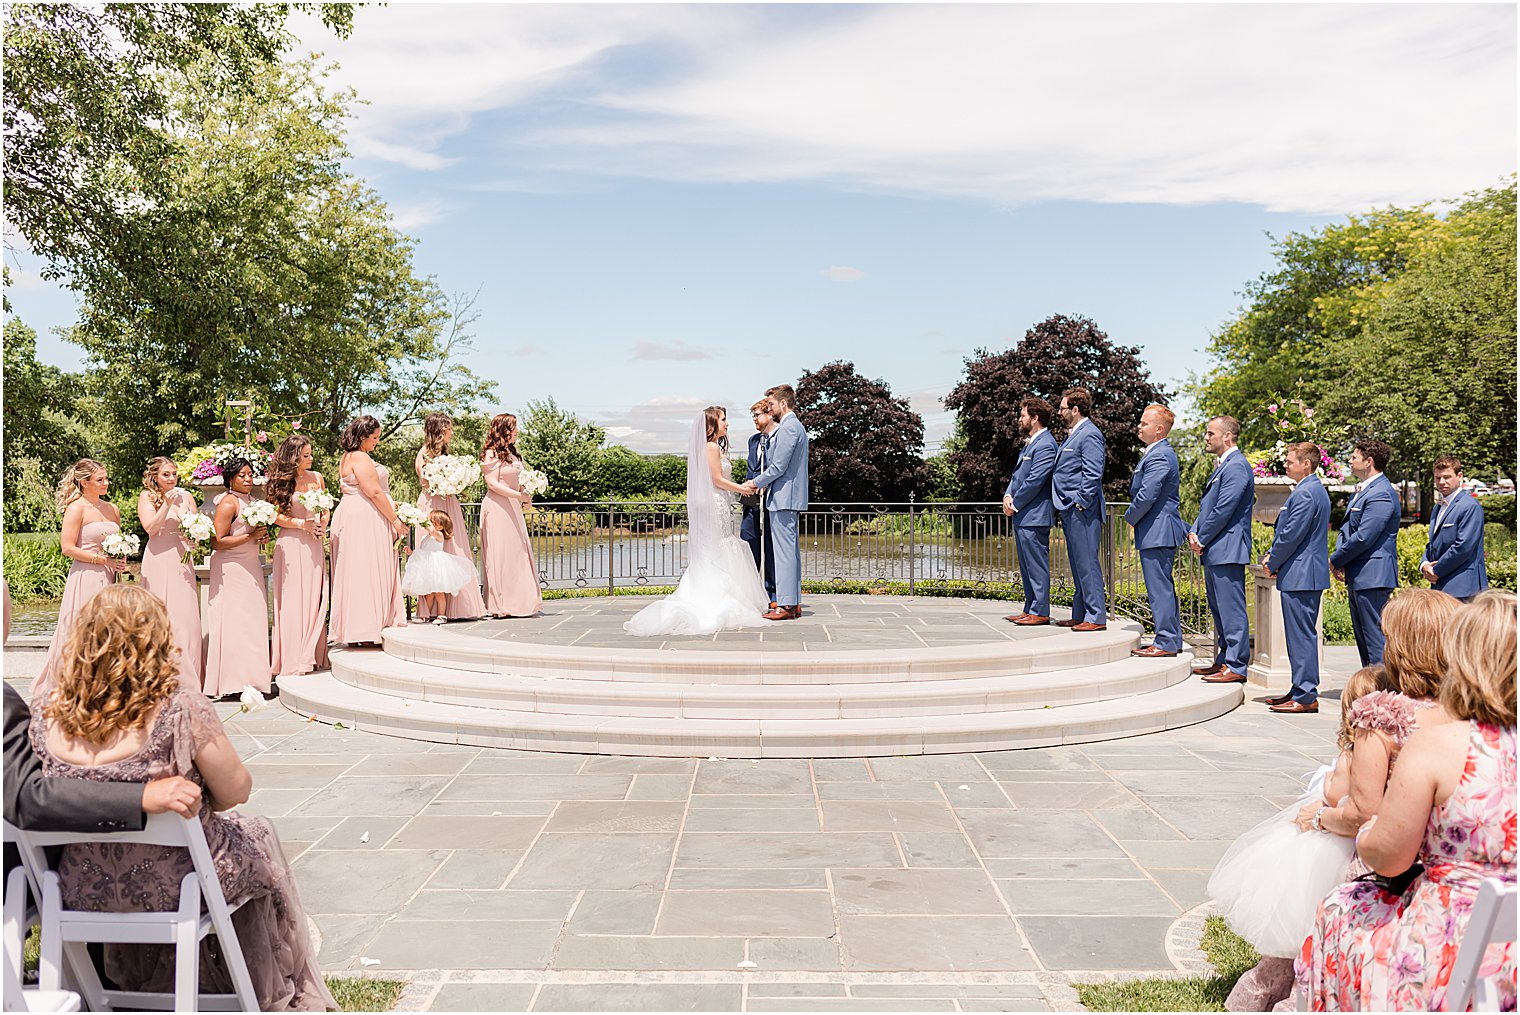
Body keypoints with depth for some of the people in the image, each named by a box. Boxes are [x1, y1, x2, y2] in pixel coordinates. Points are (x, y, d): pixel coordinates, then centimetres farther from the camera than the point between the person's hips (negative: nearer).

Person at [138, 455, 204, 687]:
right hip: (158, 561, -3)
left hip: (182, 560, 3)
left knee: (187, 615, -2)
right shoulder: (146, 497, 3)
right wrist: (167, 505, -17)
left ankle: (188, 676, 3)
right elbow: (150, 528, -9)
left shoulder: (186, 496, 12)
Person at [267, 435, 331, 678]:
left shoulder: (317, 478, 10)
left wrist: (322, 526, -1)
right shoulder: (282, 481, -2)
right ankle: (293, 660, -1)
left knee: (314, 598, 3)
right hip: (290, 545, -4)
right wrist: (303, 524, -12)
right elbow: (275, 515, -5)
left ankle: (310, 655, 9)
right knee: (292, 600, -4)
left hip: (314, 545, 4)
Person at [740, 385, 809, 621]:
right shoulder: (795, 426, 19)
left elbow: (778, 466, -18)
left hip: (783, 497, -11)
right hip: (791, 497, 11)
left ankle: (785, 606, -7)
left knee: (784, 550, -9)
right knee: (791, 549, 12)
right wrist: (761, 482, 13)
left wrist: (756, 483, -6)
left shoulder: (788, 428, -15)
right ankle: (794, 602, 16)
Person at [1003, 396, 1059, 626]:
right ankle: (1030, 609, 21)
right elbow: (1017, 475, 21)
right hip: (1022, 516, 10)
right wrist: (1008, 496, 3)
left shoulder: (1046, 446, -14)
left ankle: (1040, 612, -1)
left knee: (1037, 566, -5)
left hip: (1034, 517, -10)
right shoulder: (1030, 443, 19)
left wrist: (1015, 504, -11)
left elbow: (1034, 481, -18)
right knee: (1027, 567, 14)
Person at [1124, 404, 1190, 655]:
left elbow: (1146, 496, -23)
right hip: (1161, 531, 11)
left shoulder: (1158, 457, -18)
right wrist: (1134, 515, 10)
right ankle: (1173, 639, 23)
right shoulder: (1159, 452, 16)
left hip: (1156, 532, -11)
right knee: (1164, 587, 15)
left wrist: (1130, 517, -7)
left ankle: (1165, 642, -1)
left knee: (1160, 588, -6)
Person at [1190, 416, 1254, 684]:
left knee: (1232, 610, -7)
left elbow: (1223, 511, -18)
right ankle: (1223, 661, 23)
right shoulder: (1222, 466, 19)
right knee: (1218, 609, 15)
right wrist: (1194, 533, 5)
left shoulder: (1236, 467, -14)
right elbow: (1207, 506, 21)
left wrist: (1202, 540, -9)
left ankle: (1236, 667, -3)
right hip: (1214, 551, 11)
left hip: (1227, 550, -11)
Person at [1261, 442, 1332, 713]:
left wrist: (1272, 563, -6)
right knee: (1302, 634, 15)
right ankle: (1302, 690, 22)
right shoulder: (1316, 490, 17)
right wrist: (1272, 556, 9)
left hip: (1300, 576, -11)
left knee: (1301, 635, -6)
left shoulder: (1304, 494, -18)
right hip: (1308, 574, 11)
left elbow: (1291, 535, -19)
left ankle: (1305, 697, -3)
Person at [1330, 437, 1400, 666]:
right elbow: (1346, 529, 19)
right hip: (1357, 577, 10)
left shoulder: (1381, 494, -16)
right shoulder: (1360, 492, 17)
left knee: (1375, 638, -7)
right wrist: (1340, 560, 3)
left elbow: (1363, 537, -21)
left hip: (1372, 577, -10)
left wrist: (1336, 560, -10)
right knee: (1362, 637, 15)